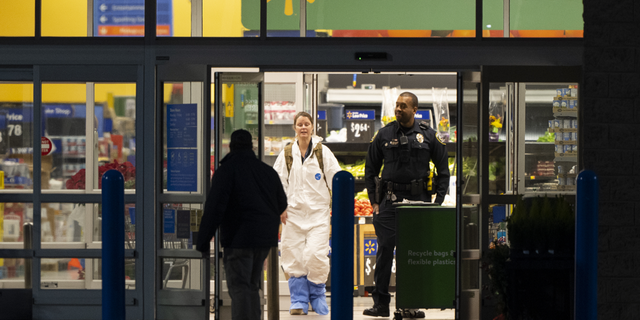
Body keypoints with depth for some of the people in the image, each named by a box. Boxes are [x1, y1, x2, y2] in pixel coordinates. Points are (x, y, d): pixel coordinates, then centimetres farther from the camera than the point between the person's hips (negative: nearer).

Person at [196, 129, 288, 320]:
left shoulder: (226, 171, -7)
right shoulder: (268, 171, 13)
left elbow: (214, 209, -16)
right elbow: (281, 203, 30)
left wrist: (203, 242, -14)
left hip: (238, 239, -6)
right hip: (265, 239, 6)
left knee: (239, 288, -8)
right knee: (252, 286, 18)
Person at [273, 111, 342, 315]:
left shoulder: (322, 152, 2)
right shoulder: (287, 154, 7)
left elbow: (336, 180, 3)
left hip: (318, 212, -2)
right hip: (294, 212, 2)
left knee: (316, 254, -13)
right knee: (294, 258, -2)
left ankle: (317, 297, 7)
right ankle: (299, 302, 7)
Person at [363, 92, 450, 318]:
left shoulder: (428, 136, 3)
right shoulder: (384, 135, 5)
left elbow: (443, 170, 9)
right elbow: (370, 169, 12)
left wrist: (438, 201, 1)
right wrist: (374, 201, 5)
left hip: (419, 198, 0)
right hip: (390, 199, 0)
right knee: (385, 249, -5)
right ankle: (380, 303, -1)